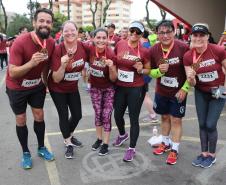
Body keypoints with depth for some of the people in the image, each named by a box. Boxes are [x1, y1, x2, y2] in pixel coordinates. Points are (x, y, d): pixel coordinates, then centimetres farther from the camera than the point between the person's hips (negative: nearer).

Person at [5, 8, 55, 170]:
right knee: (21, 120, 7)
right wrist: (31, 63, -43)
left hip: (37, 85, 4)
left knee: (39, 116, 11)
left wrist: (45, 82, 13)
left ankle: (41, 148, 32)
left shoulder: (51, 43, -13)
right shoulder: (20, 42, -29)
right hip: (17, 88, -4)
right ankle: (26, 153, 26)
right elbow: (13, 73, -29)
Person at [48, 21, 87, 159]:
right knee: (64, 116, 3)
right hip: (57, 89, -4)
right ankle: (68, 144, 27)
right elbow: (56, 79, -26)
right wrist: (63, 65, -38)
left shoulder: (82, 46, -14)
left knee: (77, 115, 12)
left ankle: (70, 136, 42)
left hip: (73, 88, 5)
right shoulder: (58, 50, -26)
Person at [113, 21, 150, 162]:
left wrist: (141, 70, -19)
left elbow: (148, 70, 1)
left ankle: (132, 148, 20)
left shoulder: (144, 51, -9)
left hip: (136, 89, -4)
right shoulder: (120, 44, -1)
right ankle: (122, 134, 48)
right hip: (119, 87, 4)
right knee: (117, 115, 16)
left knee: (134, 118, 3)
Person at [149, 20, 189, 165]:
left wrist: (185, 89, -14)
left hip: (178, 92, -3)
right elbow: (151, 72, 2)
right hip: (161, 91, 4)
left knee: (176, 120, 4)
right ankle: (165, 143, 38)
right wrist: (159, 70, -20)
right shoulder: (153, 50, -9)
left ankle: (175, 150, 19)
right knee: (164, 117, 18)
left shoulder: (183, 47, -19)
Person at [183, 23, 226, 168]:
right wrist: (190, 77, -31)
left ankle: (212, 155, 22)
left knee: (210, 125, -2)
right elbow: (192, 83, -9)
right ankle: (204, 153, 29)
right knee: (202, 124, 11)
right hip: (200, 93, 3)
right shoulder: (188, 56, -12)